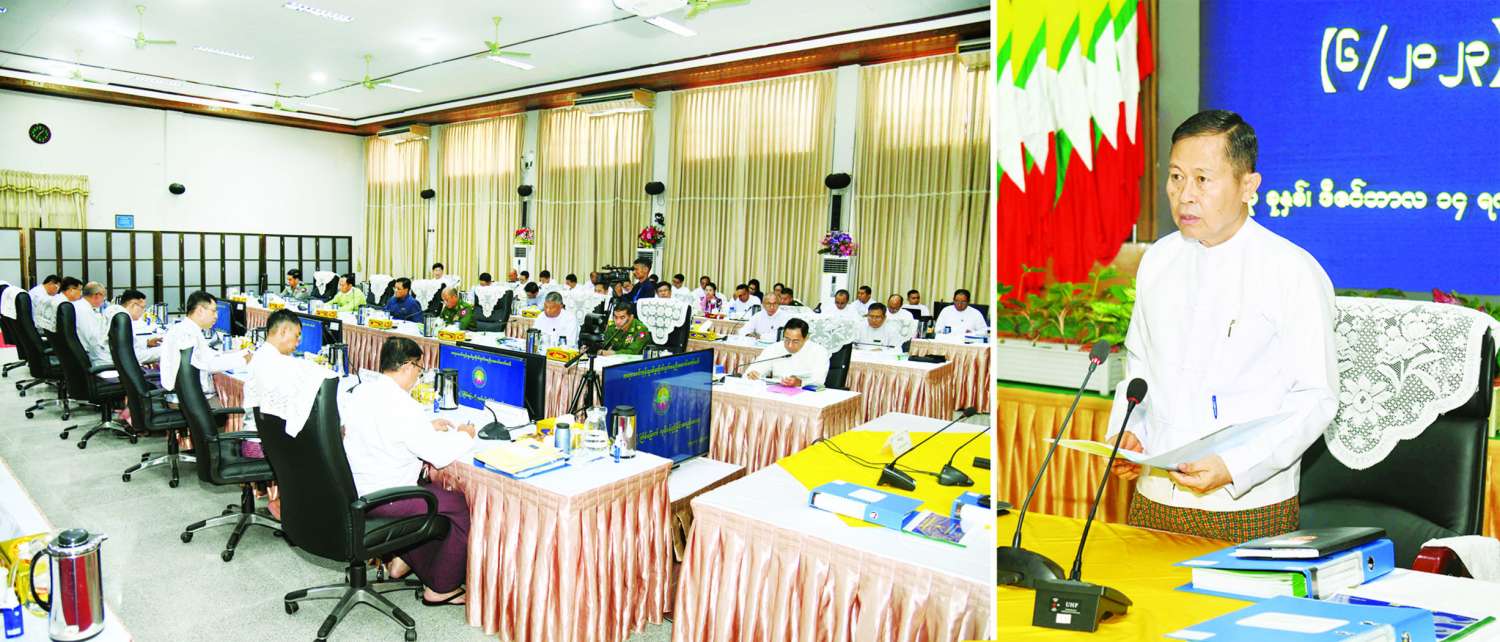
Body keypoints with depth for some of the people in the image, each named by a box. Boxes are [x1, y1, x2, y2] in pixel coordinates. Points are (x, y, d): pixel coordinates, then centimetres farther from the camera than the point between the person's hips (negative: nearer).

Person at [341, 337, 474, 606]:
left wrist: (428, 426, 18)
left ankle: (404, 559, 31)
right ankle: (440, 588, 10)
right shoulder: (400, 404, -25)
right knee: (462, 507, -1)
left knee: (429, 486, 28)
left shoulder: (361, 390, 3)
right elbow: (440, 455, -21)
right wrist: (465, 436, -3)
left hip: (355, 488, 10)